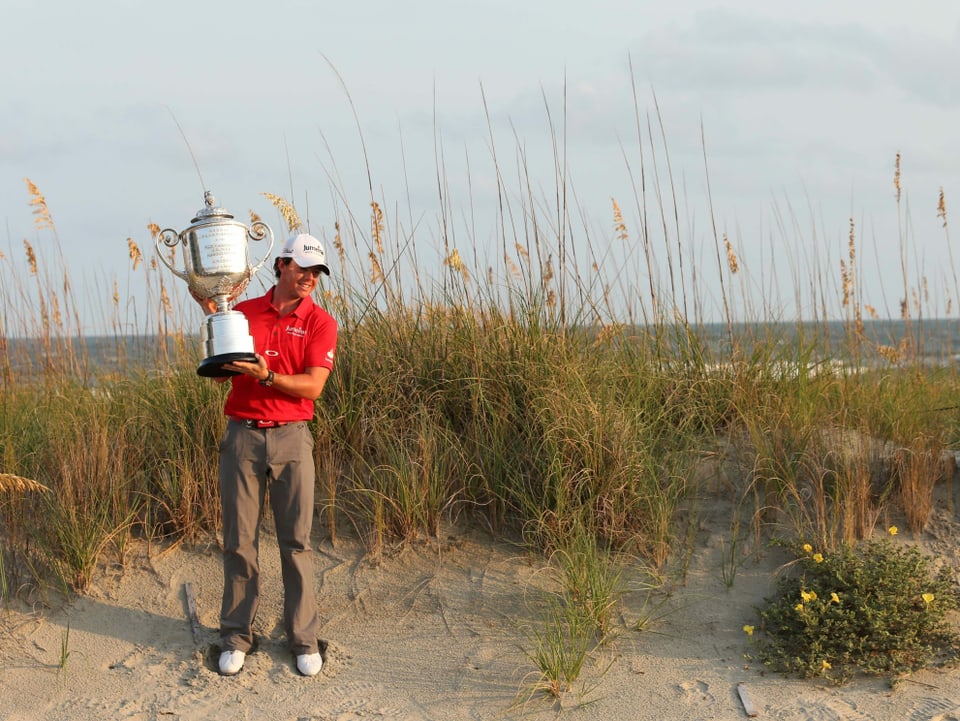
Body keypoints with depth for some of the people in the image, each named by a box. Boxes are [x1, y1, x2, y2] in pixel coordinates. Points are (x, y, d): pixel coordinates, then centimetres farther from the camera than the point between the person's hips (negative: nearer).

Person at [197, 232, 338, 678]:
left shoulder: (320, 323, 1)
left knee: (296, 543, 1)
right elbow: (220, 371, 7)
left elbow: (313, 386, -10)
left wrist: (267, 376, -24)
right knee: (239, 541, 4)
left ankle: (303, 639, 10)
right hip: (242, 436, 1)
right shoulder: (244, 312, 7)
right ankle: (236, 636, 14)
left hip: (291, 439, -1)